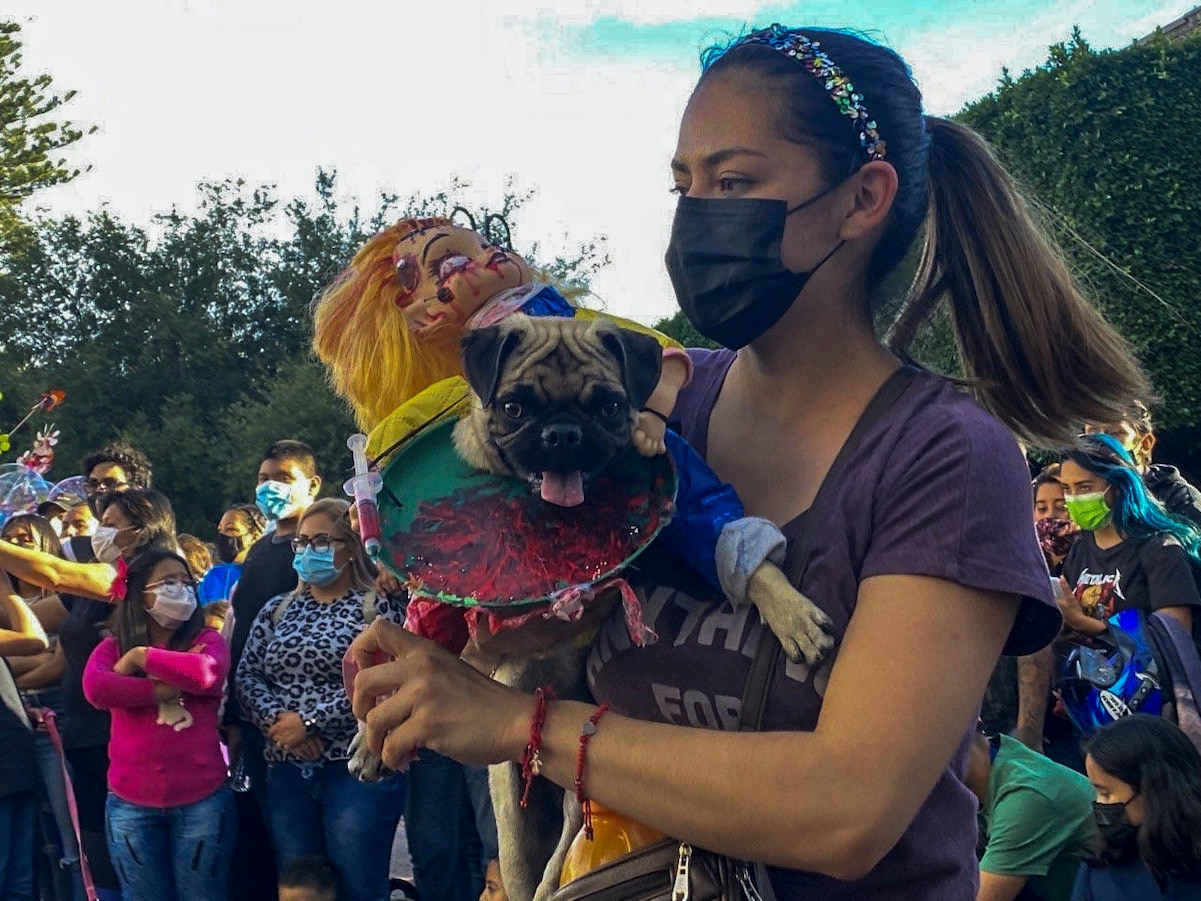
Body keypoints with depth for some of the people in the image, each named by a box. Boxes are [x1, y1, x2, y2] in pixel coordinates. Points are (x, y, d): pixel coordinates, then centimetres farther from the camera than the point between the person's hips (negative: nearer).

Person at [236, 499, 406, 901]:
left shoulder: (378, 606, -3)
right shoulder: (277, 609, 15)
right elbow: (247, 675, 7)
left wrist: (309, 721, -15)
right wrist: (277, 719, -12)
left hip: (358, 766, -5)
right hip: (288, 769, 5)